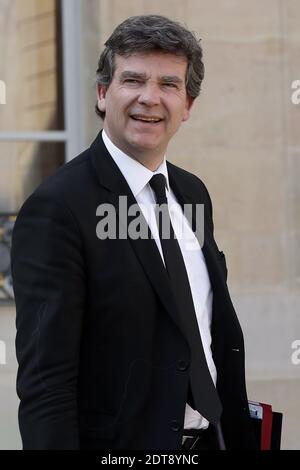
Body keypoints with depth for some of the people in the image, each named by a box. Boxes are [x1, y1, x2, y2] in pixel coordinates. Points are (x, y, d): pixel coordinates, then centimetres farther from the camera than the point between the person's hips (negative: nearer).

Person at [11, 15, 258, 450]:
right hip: (121, 443, -7)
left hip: (213, 434, 7)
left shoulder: (193, 193, 7)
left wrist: (240, 433, 9)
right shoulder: (58, 208, -17)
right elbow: (44, 380, -20)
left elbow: (218, 334, 12)